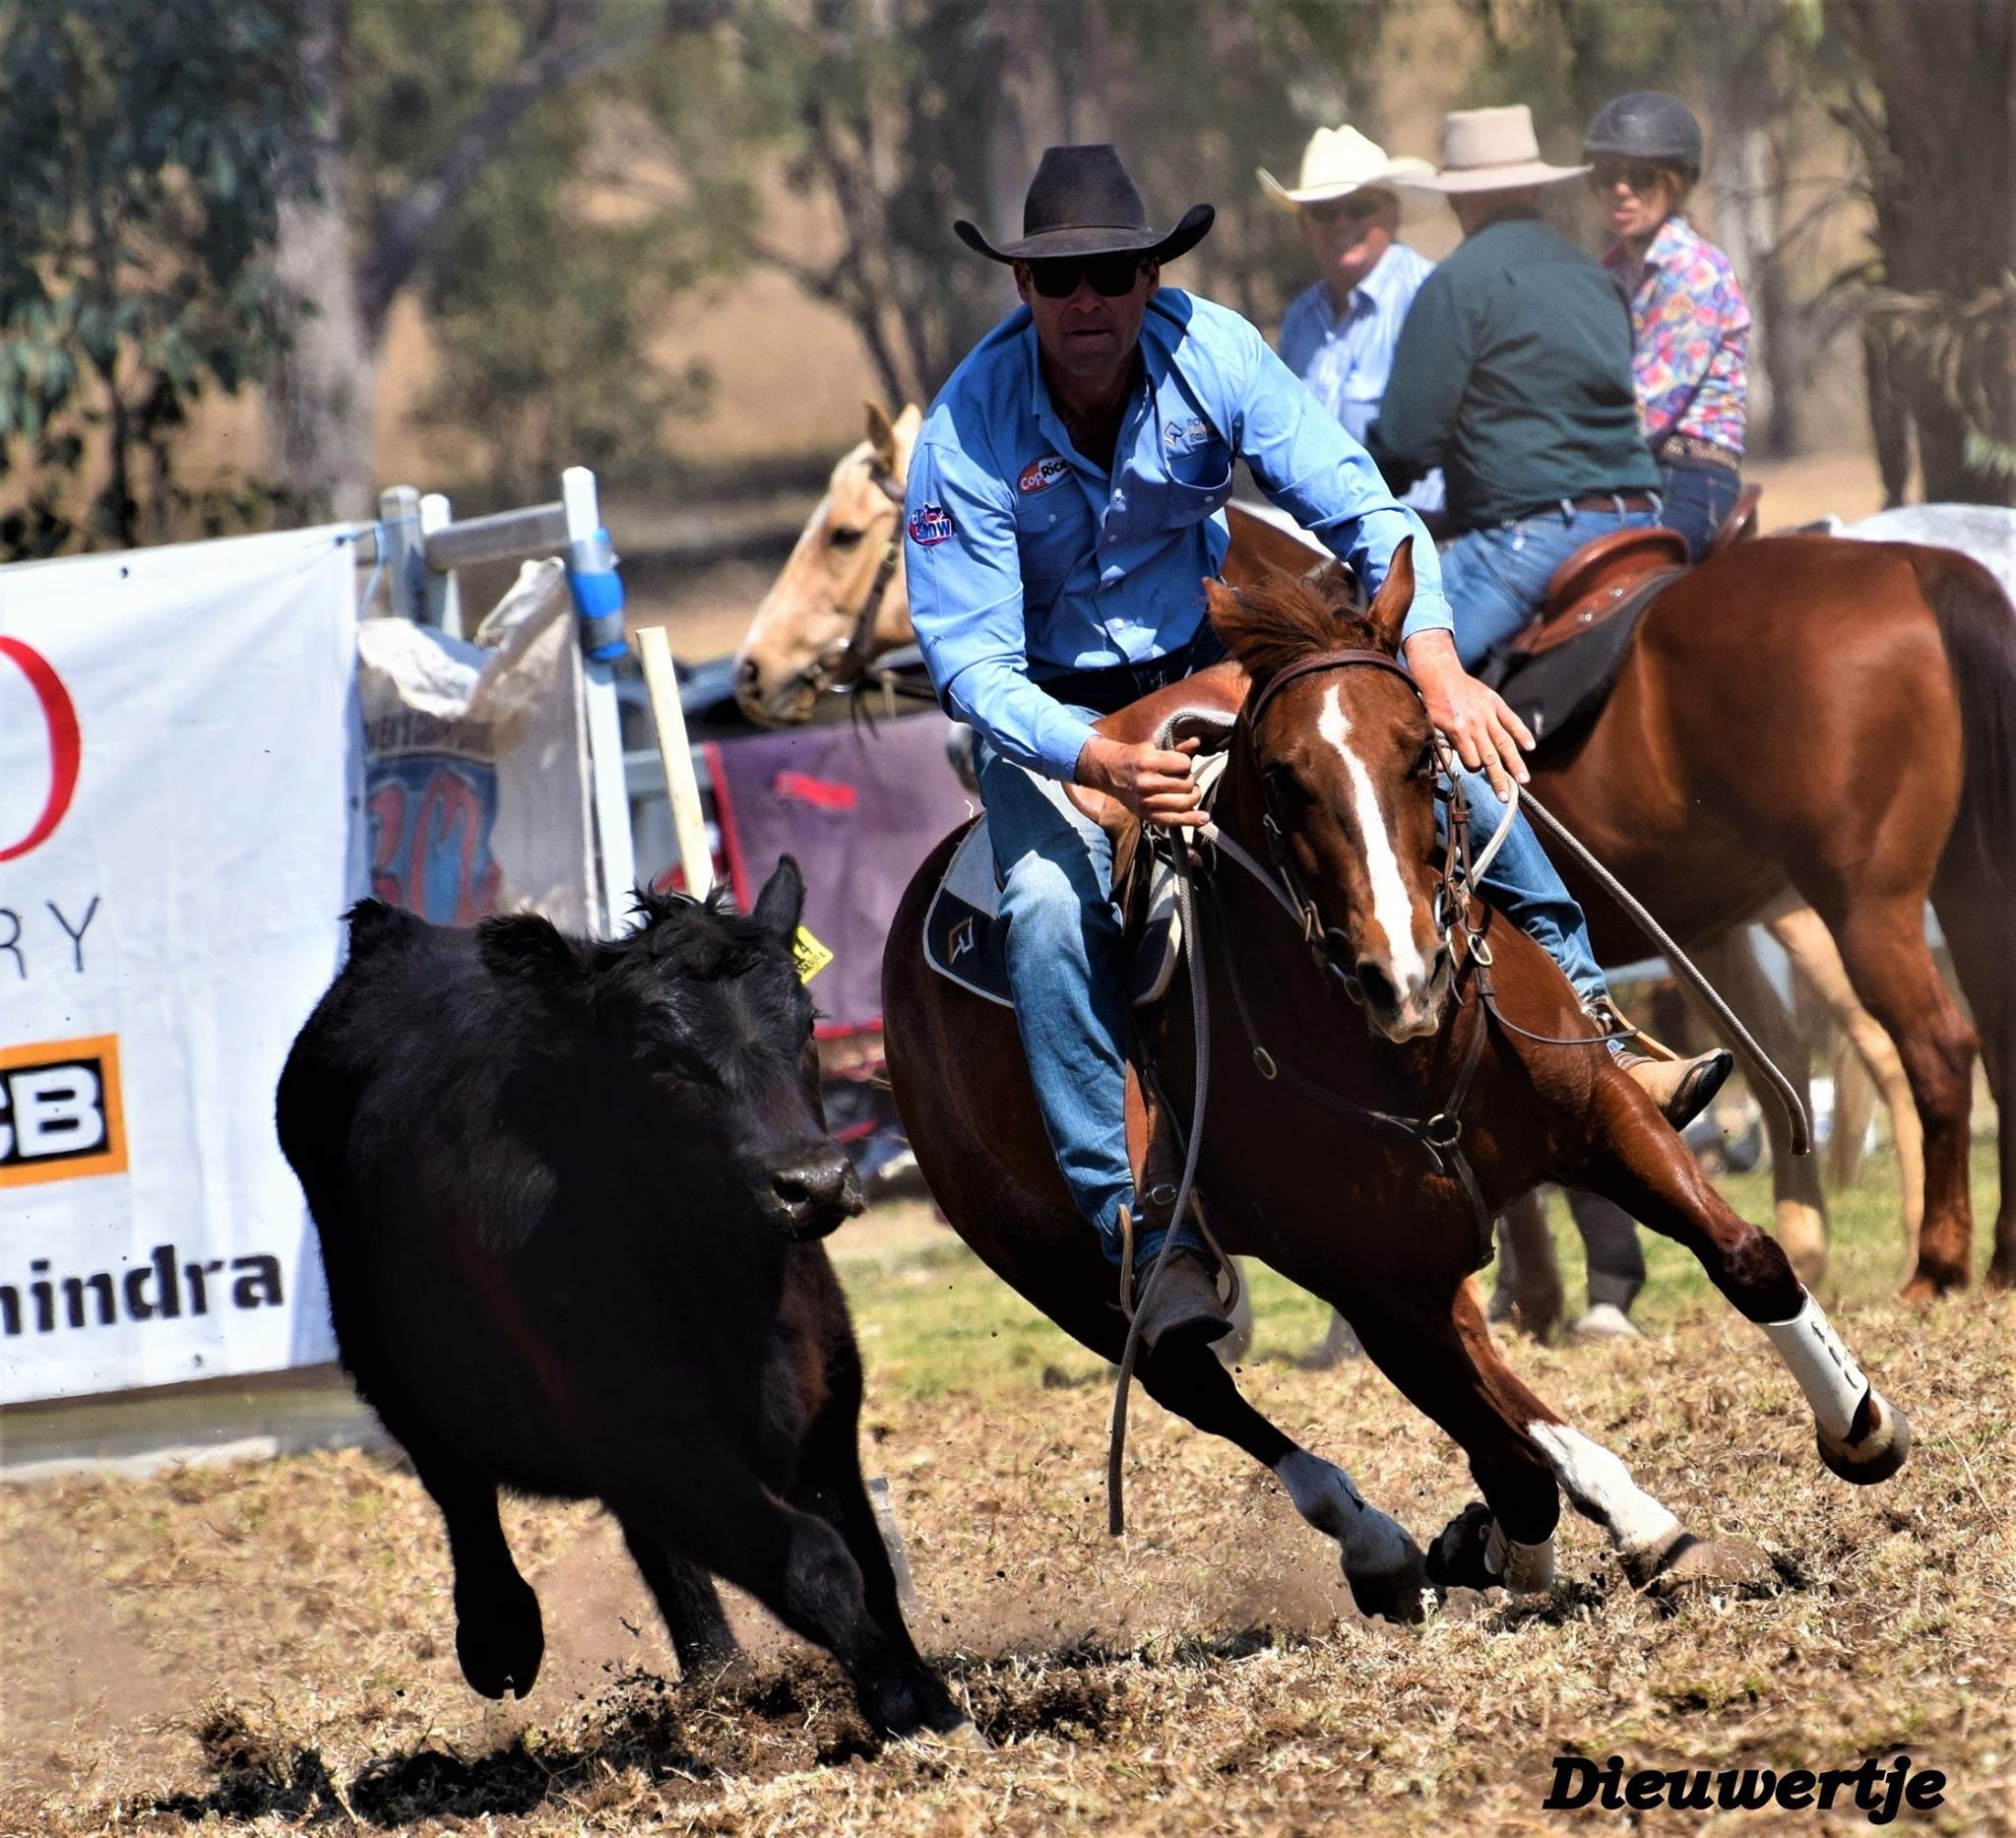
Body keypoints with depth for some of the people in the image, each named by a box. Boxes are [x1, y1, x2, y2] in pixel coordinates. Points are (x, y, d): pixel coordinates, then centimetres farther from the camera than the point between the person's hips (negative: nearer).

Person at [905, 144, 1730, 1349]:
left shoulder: (1213, 354, -18)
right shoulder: (970, 436, -25)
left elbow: (1360, 513, -17)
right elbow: (970, 663, -25)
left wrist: (1437, 663, -35)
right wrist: (1096, 762, -45)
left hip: (1210, 659, 3)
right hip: (1051, 707, -3)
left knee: (1446, 750, -14)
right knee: (1052, 908, -30)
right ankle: (1152, 1226, -27)